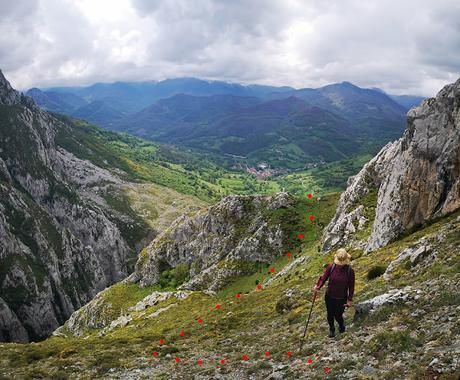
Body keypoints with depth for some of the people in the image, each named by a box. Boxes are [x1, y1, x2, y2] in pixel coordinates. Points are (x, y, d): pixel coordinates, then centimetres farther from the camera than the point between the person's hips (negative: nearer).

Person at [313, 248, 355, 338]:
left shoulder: (350, 271, -16)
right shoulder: (331, 267, -13)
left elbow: (351, 286, -9)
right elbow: (324, 277, -10)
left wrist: (350, 300, -6)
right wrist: (318, 286, -29)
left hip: (341, 299, -2)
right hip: (329, 297, 2)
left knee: (338, 316, 8)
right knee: (330, 315, 16)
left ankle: (341, 325, 45)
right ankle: (331, 329, 46)